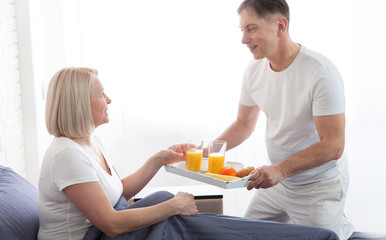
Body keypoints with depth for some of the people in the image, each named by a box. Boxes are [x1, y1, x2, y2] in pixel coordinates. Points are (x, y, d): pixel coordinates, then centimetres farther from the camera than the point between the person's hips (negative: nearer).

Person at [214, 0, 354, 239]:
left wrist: (280, 170, -36)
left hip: (319, 186, -6)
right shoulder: (254, 70, -4)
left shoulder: (321, 73, -25)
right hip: (278, 180, 7)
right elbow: (244, 124, 8)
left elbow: (333, 145, -27)